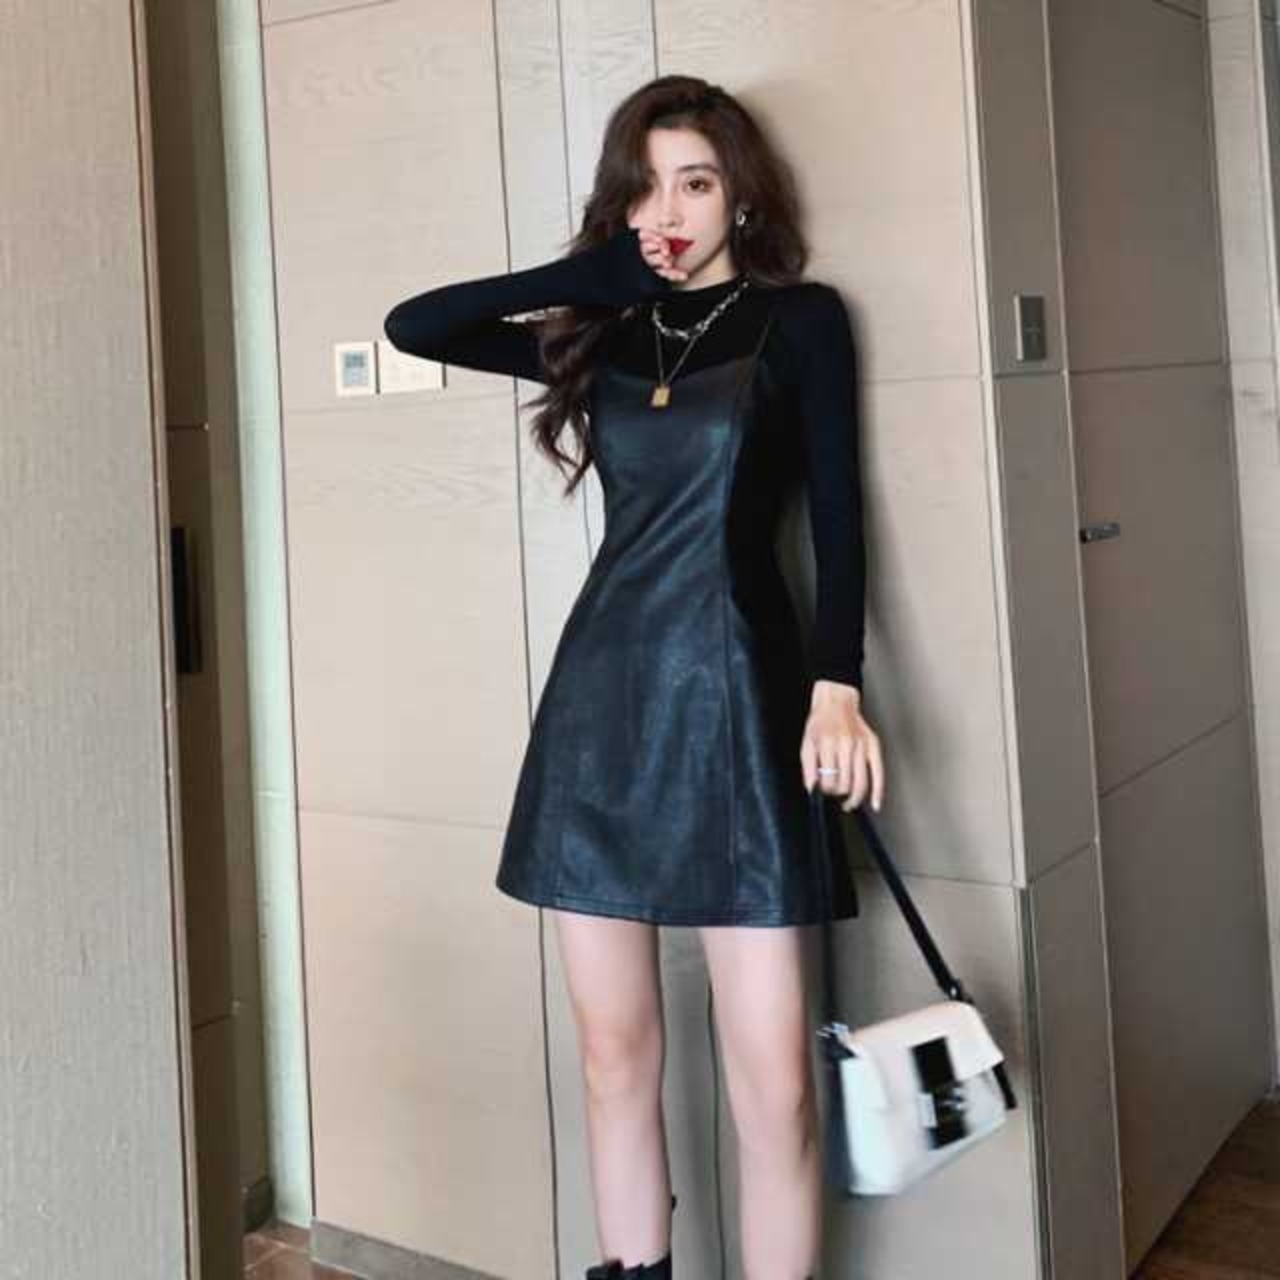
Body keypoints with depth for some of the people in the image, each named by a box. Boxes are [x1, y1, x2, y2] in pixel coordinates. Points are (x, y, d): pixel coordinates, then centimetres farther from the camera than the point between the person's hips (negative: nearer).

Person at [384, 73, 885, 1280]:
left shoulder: (798, 319, 3)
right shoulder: (602, 337, 13)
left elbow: (836, 514, -4)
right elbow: (411, 326, 10)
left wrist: (836, 688, -17)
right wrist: (593, 275, 4)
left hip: (733, 695, -4)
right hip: (599, 697, 4)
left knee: (772, 1076, -5)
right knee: (614, 1054, 9)